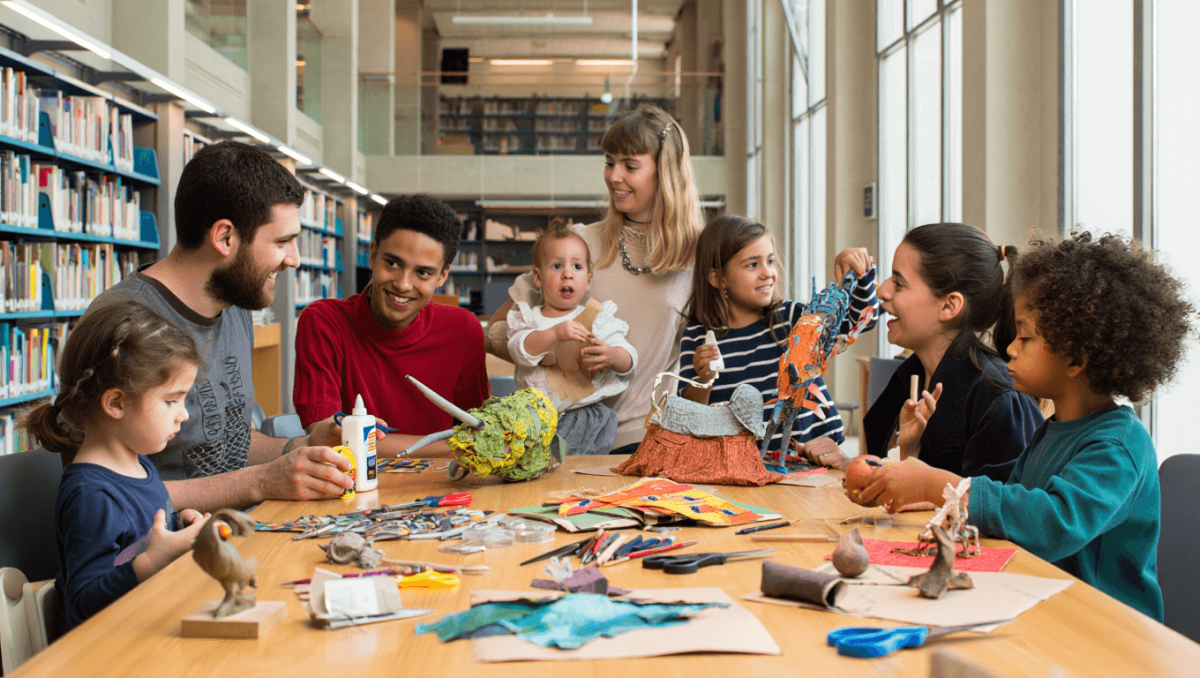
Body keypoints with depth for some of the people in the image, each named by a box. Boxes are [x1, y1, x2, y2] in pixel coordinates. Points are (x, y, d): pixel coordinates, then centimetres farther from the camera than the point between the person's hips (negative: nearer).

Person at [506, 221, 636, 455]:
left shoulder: (599, 318, 7)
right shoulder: (527, 318, 9)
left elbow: (629, 361, -1)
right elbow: (520, 350, -11)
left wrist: (612, 356, -25)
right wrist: (554, 333, -27)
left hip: (585, 418, -1)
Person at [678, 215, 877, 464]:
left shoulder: (791, 317, 7)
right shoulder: (697, 337, 2)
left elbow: (861, 316, 7)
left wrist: (860, 273, -8)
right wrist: (702, 381, -20)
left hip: (809, 451, -1)